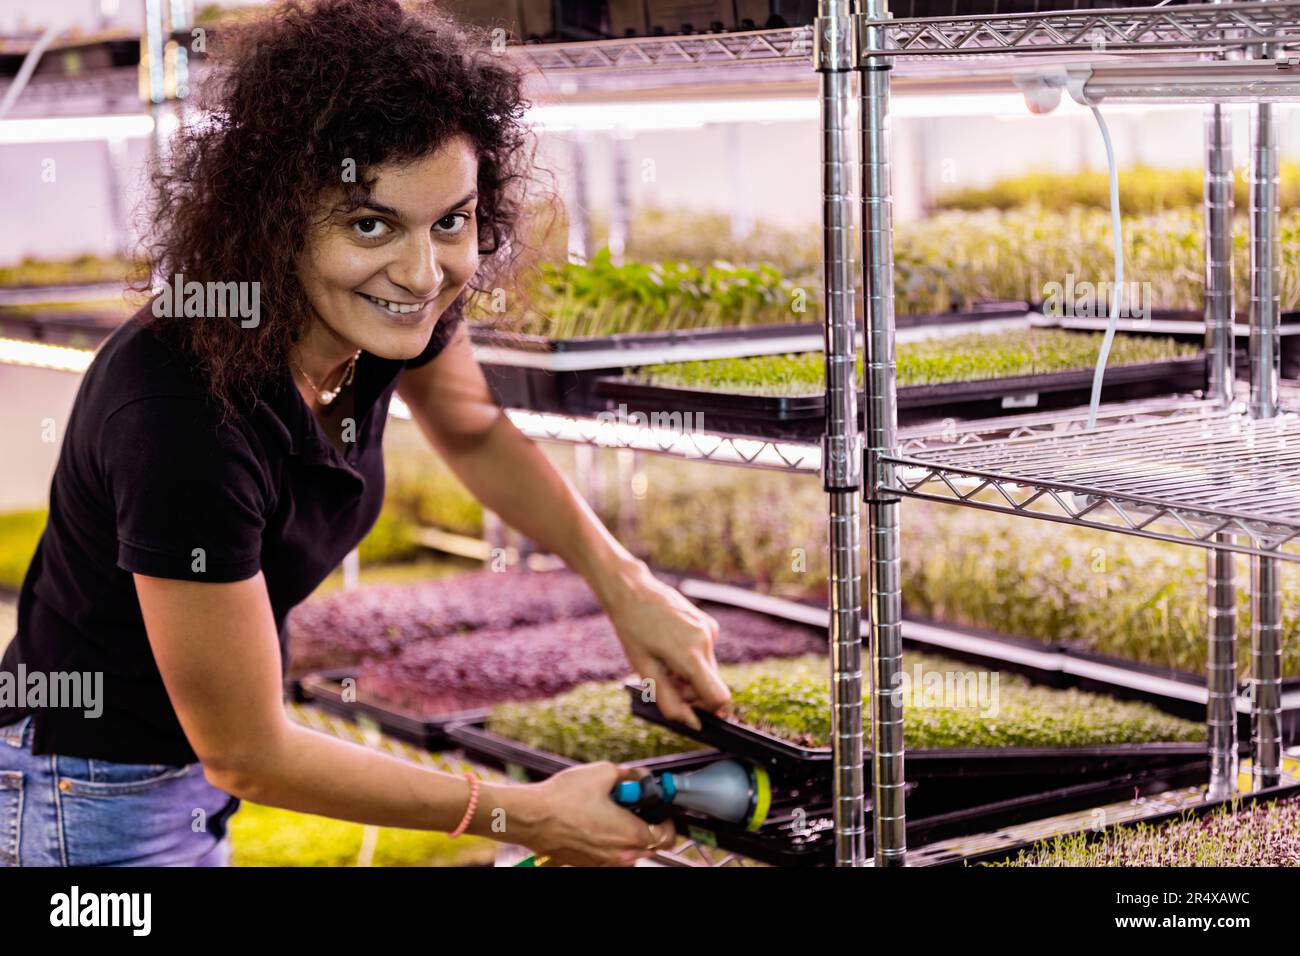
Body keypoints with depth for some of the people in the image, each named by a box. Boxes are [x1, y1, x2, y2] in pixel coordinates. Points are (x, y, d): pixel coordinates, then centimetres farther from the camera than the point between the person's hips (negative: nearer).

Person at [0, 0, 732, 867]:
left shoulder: (393, 310, -15)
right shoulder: (184, 420, -35)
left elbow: (475, 436, 11)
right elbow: (247, 754, -25)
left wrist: (625, 583, -2)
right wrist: (528, 817, -18)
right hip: (98, 804, -7)